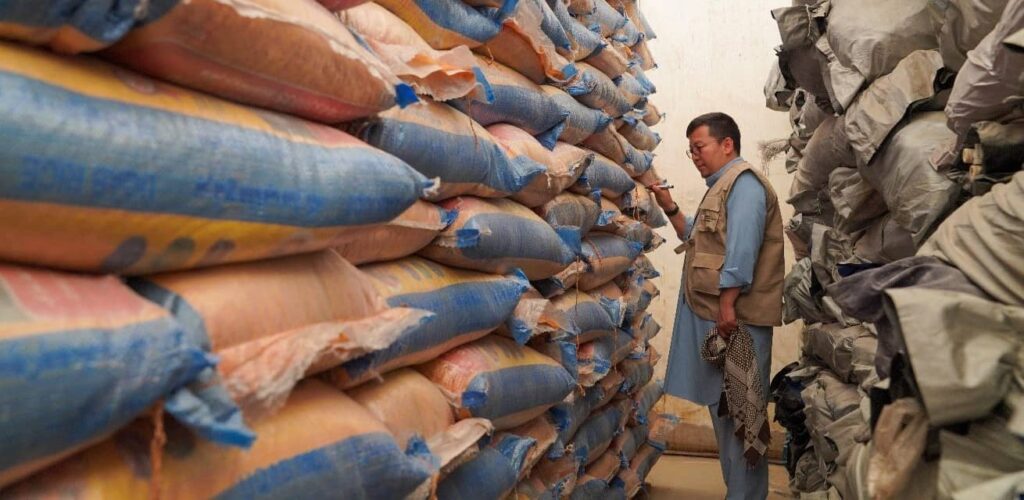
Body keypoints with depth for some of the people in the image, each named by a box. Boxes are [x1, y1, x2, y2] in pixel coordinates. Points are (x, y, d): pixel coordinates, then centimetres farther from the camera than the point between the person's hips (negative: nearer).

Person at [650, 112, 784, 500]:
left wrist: (728, 301, -25)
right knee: (722, 405, 15)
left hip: (733, 315, -10)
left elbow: (741, 247, -21)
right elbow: (699, 240, 27)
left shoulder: (744, 182, -10)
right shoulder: (722, 186, 22)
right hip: (712, 313, 10)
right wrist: (670, 209, 15)